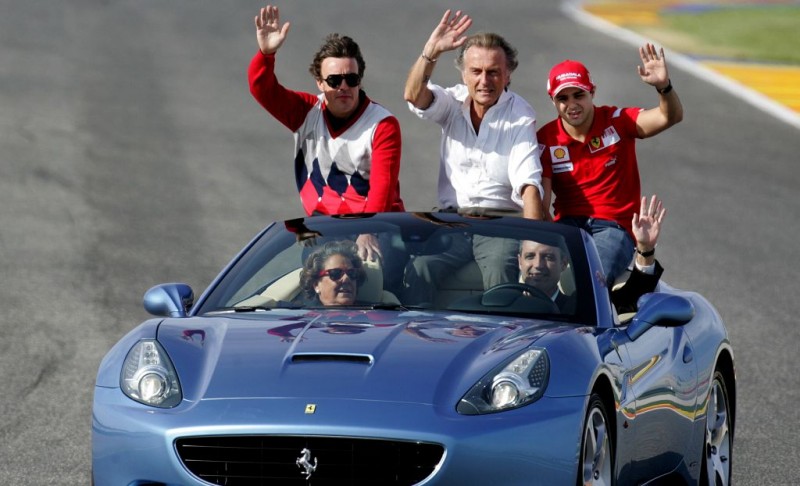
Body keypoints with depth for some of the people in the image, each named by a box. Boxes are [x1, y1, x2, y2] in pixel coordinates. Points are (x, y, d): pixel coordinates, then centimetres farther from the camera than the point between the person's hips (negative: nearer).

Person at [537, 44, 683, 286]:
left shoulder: (616, 122, 1)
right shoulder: (546, 139, 3)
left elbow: (670, 117, -11)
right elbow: (540, 197, -3)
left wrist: (663, 86, -33)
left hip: (614, 227, -1)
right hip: (568, 224, 1)